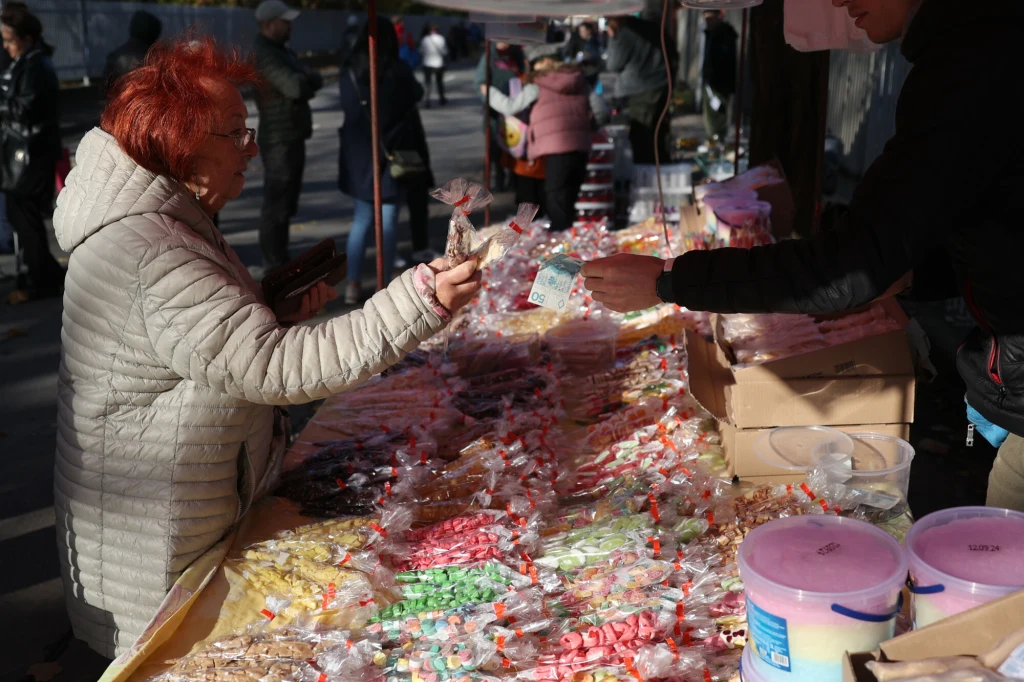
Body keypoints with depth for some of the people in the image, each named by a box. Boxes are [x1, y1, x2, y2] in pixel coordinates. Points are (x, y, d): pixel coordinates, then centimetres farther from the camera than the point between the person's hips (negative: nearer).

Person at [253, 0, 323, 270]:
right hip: (279, 141, -10)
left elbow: (316, 81, 11)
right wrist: (307, 78, -3)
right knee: (276, 206, -5)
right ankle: (274, 269, 0)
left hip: (292, 138, 10)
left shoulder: (282, 52, 17)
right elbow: (295, 87, -25)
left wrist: (305, 79, -11)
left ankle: (279, 261, 26)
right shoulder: (264, 55, -15)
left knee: (286, 204, 16)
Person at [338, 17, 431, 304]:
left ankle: (353, 284, 11)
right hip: (393, 153, -3)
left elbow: (348, 108, 10)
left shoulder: (349, 74, -3)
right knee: (388, 220, 5)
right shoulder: (399, 71, -10)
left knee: (361, 220, 12)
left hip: (359, 154, 3)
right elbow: (417, 96, 8)